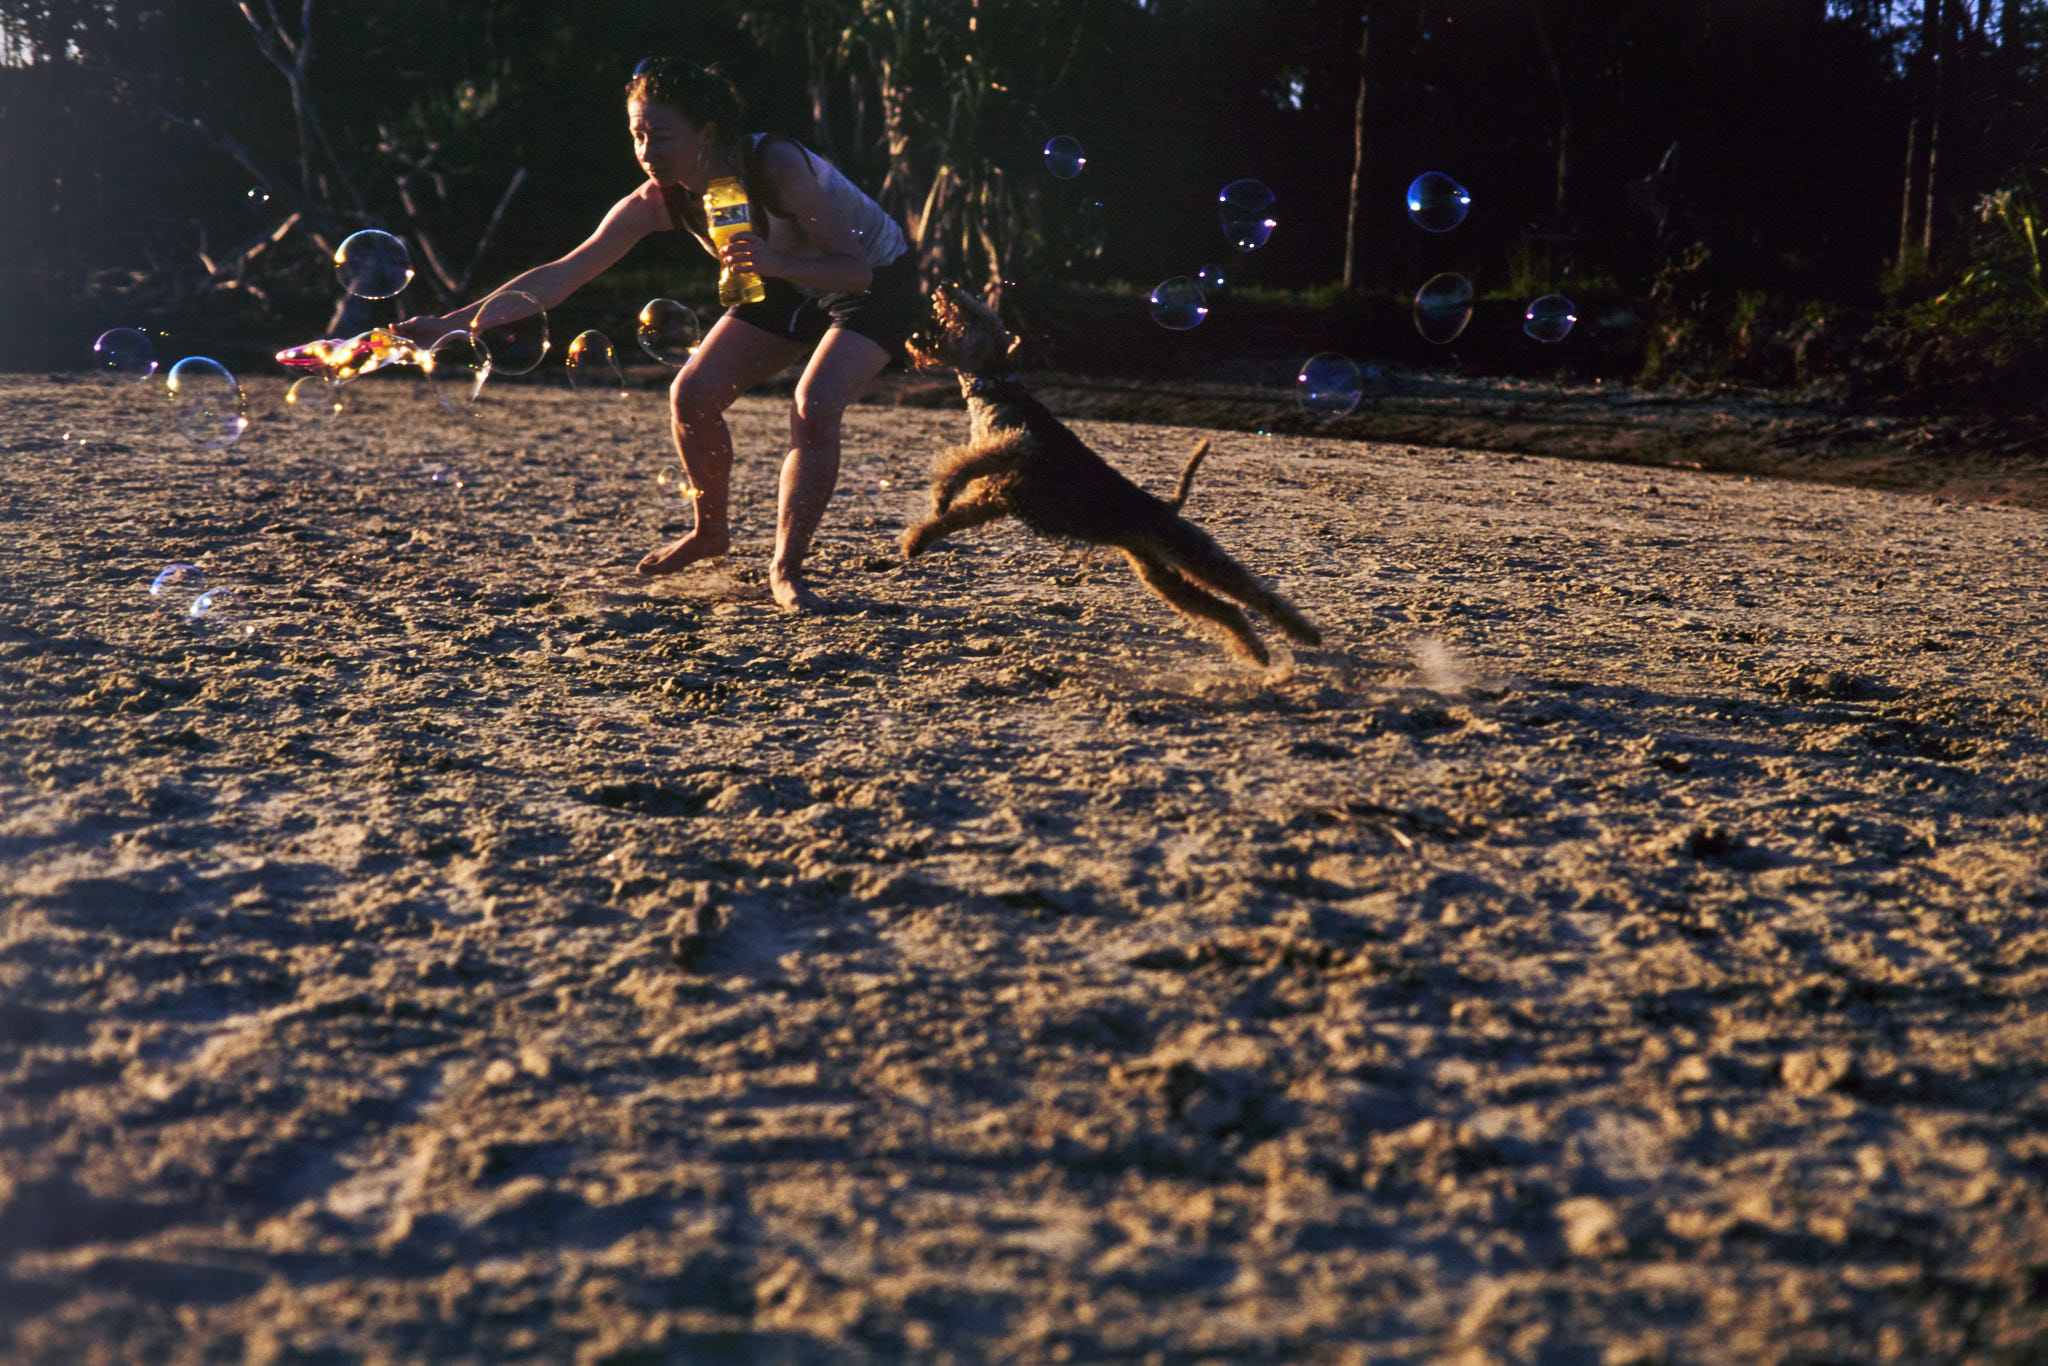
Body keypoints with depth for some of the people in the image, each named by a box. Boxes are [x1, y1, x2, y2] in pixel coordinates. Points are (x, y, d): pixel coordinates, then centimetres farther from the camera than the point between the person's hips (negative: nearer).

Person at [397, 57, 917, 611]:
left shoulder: (777, 165, -36)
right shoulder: (658, 202, -19)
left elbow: (855, 269, -36)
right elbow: (561, 275, -18)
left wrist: (779, 264, -55)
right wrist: (450, 322, -25)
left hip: (876, 281, -6)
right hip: (790, 283, 6)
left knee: (813, 410, -26)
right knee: (692, 395, -8)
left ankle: (786, 570, -7)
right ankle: (710, 532, 18)